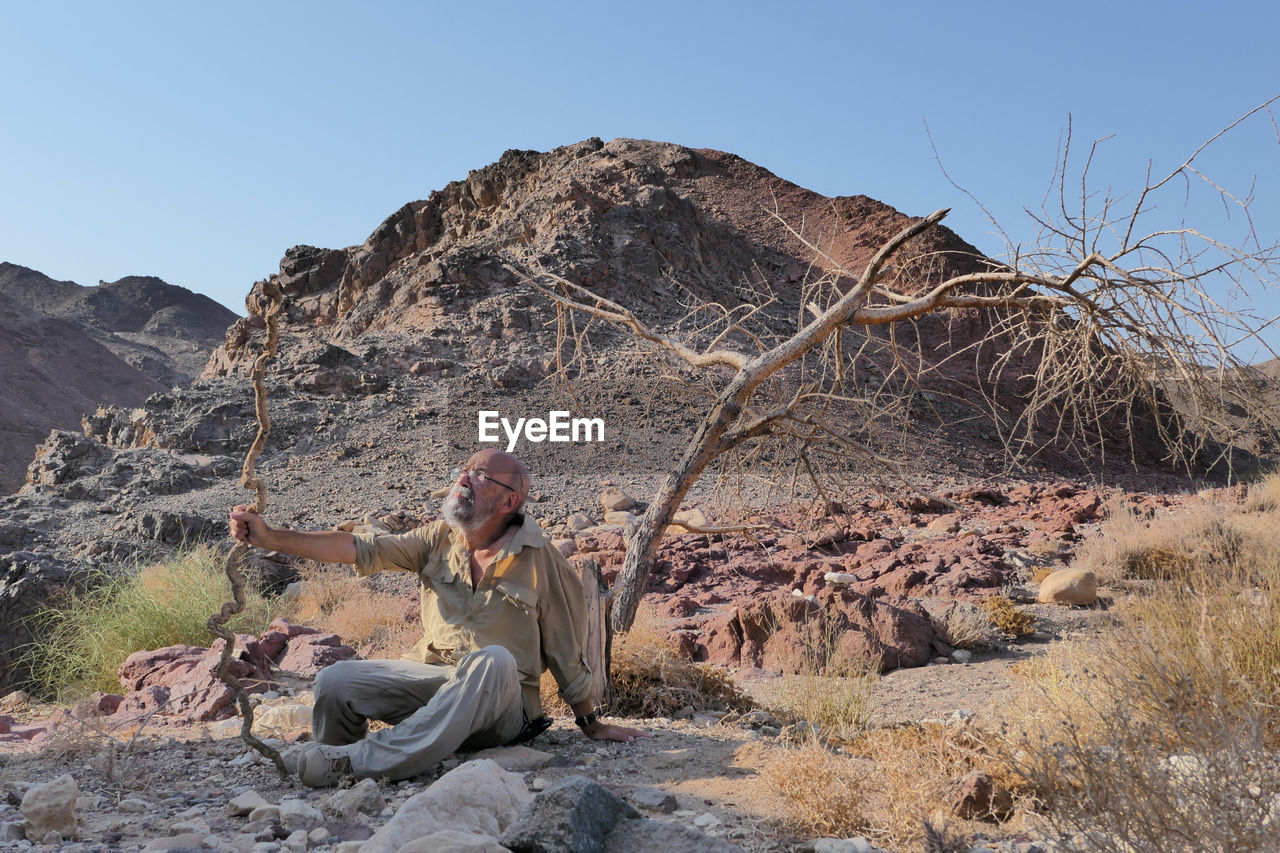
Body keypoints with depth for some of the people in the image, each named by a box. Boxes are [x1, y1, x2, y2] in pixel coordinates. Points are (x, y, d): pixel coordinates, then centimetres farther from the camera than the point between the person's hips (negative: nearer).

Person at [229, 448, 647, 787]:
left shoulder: (544, 563, -7)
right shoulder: (439, 539, 5)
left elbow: (568, 655, -1)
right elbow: (360, 548, -3)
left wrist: (591, 724, 6)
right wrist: (271, 536, -12)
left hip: (499, 701, -4)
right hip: (431, 676, 4)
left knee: (494, 661, -39)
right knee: (335, 680, -18)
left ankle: (361, 758, -37)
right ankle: (336, 782, 8)